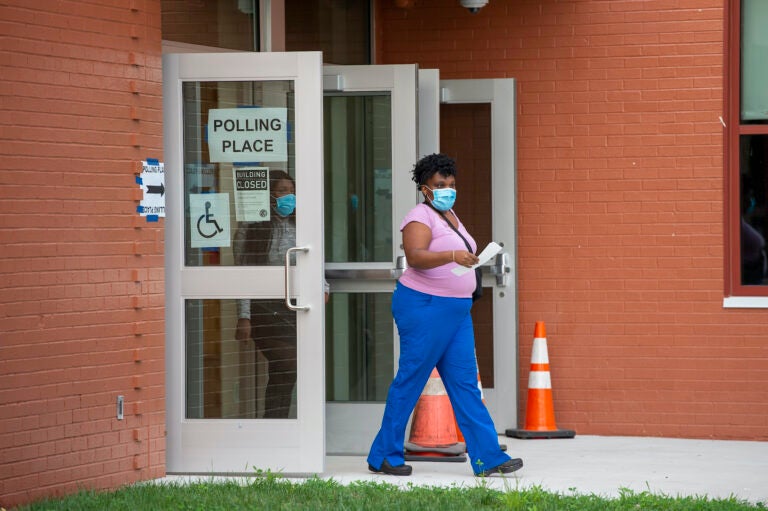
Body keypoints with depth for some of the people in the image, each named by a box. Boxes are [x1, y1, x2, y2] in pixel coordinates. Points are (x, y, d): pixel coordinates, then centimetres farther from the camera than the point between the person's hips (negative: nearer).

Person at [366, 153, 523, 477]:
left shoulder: (450, 217, 18)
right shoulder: (421, 217, -10)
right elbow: (415, 256, -28)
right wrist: (452, 256, -40)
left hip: (457, 310, 9)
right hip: (424, 307, -9)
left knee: (465, 383, 3)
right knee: (410, 381, -3)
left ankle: (488, 458, -1)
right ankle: (384, 456, 6)